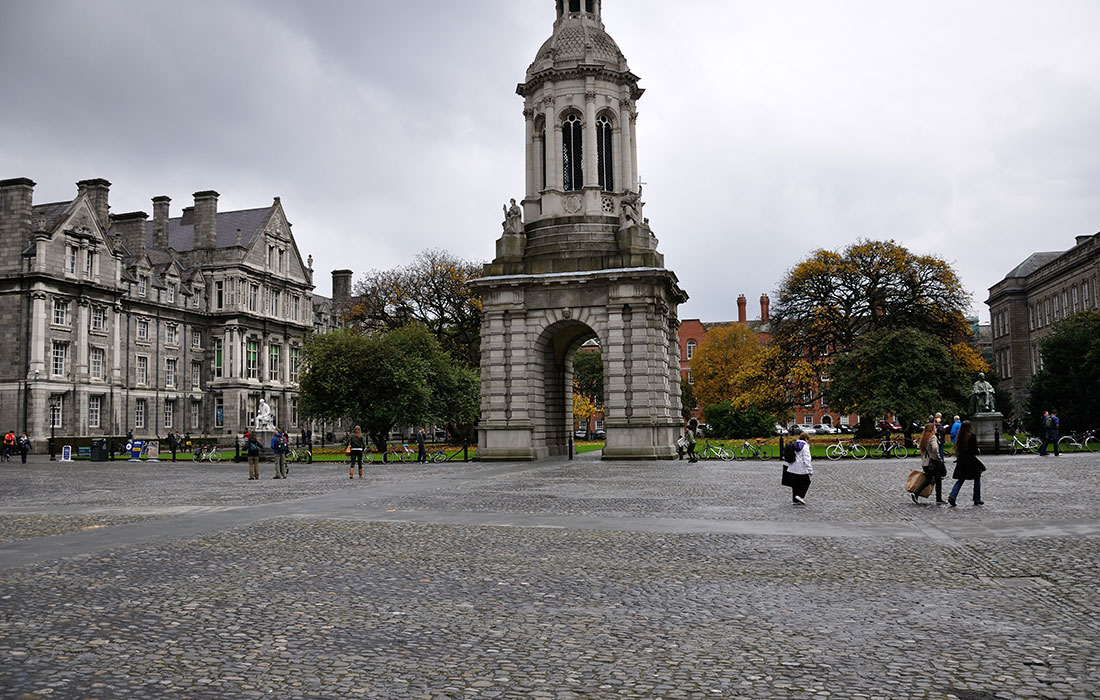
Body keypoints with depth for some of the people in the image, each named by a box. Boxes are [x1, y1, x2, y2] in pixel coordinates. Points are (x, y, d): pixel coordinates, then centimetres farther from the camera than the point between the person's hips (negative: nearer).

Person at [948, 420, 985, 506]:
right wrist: (979, 451, 7)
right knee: (977, 480, 13)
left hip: (961, 461, 5)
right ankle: (977, 500, 17)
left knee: (960, 480, 11)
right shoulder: (972, 436, -13)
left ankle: (952, 496, -7)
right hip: (971, 461, -5)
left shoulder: (960, 437, 3)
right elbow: (975, 451, -13)